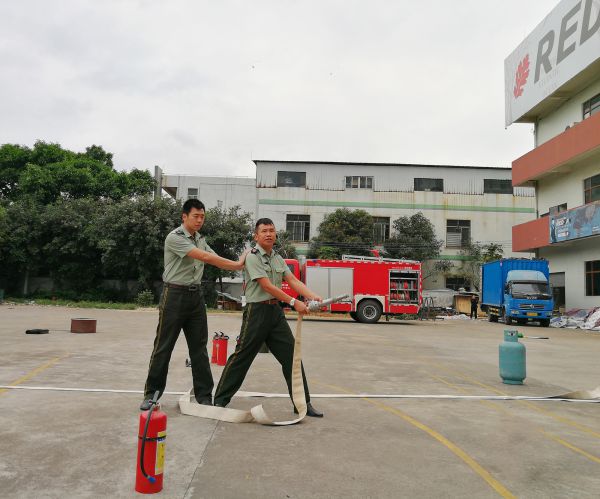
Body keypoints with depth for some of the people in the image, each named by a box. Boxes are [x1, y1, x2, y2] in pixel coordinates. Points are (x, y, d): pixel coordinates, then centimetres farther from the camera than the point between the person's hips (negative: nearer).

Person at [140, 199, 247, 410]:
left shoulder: (201, 240, 12)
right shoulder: (174, 237, -13)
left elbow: (216, 260, 9)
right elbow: (204, 257, -21)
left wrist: (239, 265, -6)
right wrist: (236, 264, -18)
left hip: (196, 295, 6)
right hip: (175, 295, -6)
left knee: (199, 347, 6)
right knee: (163, 347, 2)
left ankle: (204, 395, 12)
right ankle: (152, 393, 16)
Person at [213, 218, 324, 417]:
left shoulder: (278, 258, 13)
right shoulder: (252, 257, -10)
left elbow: (293, 281, 2)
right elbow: (267, 286, -18)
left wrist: (313, 296, -15)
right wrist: (294, 302, -20)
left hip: (275, 311, 7)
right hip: (257, 311, -7)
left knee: (292, 355, 4)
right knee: (242, 356, 0)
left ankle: (303, 403, 12)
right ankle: (220, 399, 15)